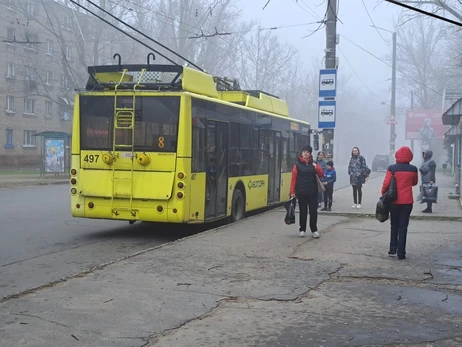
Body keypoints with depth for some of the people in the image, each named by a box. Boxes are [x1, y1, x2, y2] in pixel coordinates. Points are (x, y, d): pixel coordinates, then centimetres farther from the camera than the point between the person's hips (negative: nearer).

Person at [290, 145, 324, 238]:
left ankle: (314, 230, 11)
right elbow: (294, 178, -2)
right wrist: (292, 191, -7)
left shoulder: (314, 164, 7)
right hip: (301, 192, -1)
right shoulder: (297, 164, 0)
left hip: (313, 192, 2)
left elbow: (321, 175, 4)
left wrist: (316, 167, -14)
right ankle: (302, 230, 17)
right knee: (303, 211, 6)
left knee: (313, 211, 2)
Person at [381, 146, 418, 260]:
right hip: (407, 201, 0)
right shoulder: (413, 169, -3)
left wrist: (383, 194, 6)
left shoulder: (392, 168, -9)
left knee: (394, 225, 17)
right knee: (403, 226, 5)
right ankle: (401, 253, 4)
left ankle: (393, 249, 14)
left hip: (394, 201, 0)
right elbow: (414, 183, 13)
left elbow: (386, 184, -9)